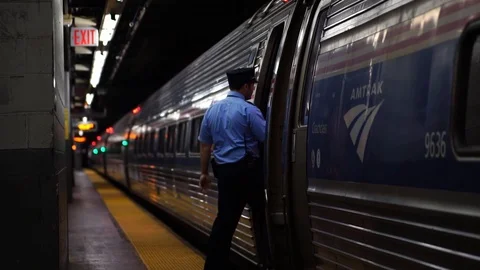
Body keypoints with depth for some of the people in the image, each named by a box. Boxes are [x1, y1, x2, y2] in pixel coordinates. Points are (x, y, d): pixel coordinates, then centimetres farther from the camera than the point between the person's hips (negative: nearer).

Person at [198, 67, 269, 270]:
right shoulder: (248, 110, -9)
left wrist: (204, 172, 22)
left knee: (225, 219, 9)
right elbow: (267, 138, -11)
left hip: (224, 170, 6)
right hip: (246, 170, -6)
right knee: (261, 215, 5)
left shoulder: (212, 110, 12)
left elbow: (204, 144, 16)